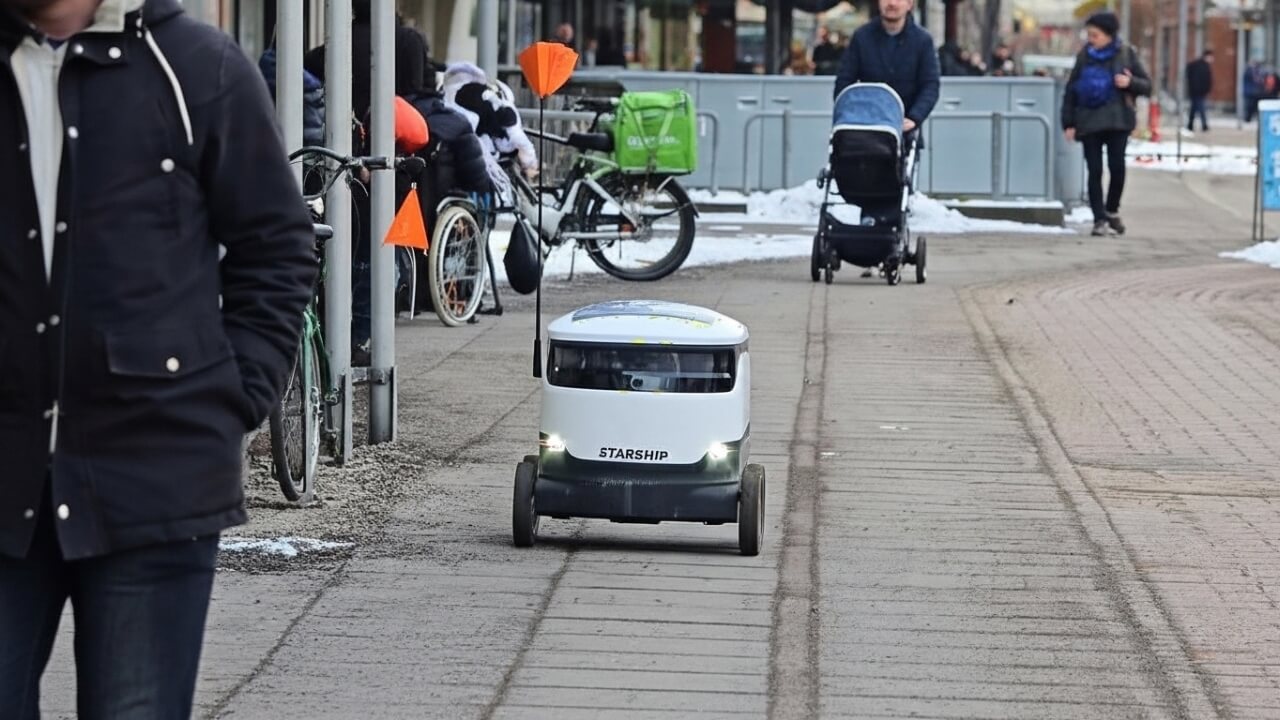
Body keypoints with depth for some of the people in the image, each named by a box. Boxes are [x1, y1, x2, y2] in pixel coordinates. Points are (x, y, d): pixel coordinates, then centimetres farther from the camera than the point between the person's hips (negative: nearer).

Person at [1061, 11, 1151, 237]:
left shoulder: (1126, 54, 4)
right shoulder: (1084, 56, 8)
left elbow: (1147, 85, 7)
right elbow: (1071, 90, 10)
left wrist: (1130, 82, -14)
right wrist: (1069, 123, 3)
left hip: (1117, 120, -1)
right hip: (1089, 122, 1)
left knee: (1117, 166, -9)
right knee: (1095, 171, -2)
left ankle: (1112, 210, 13)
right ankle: (1099, 219, 2)